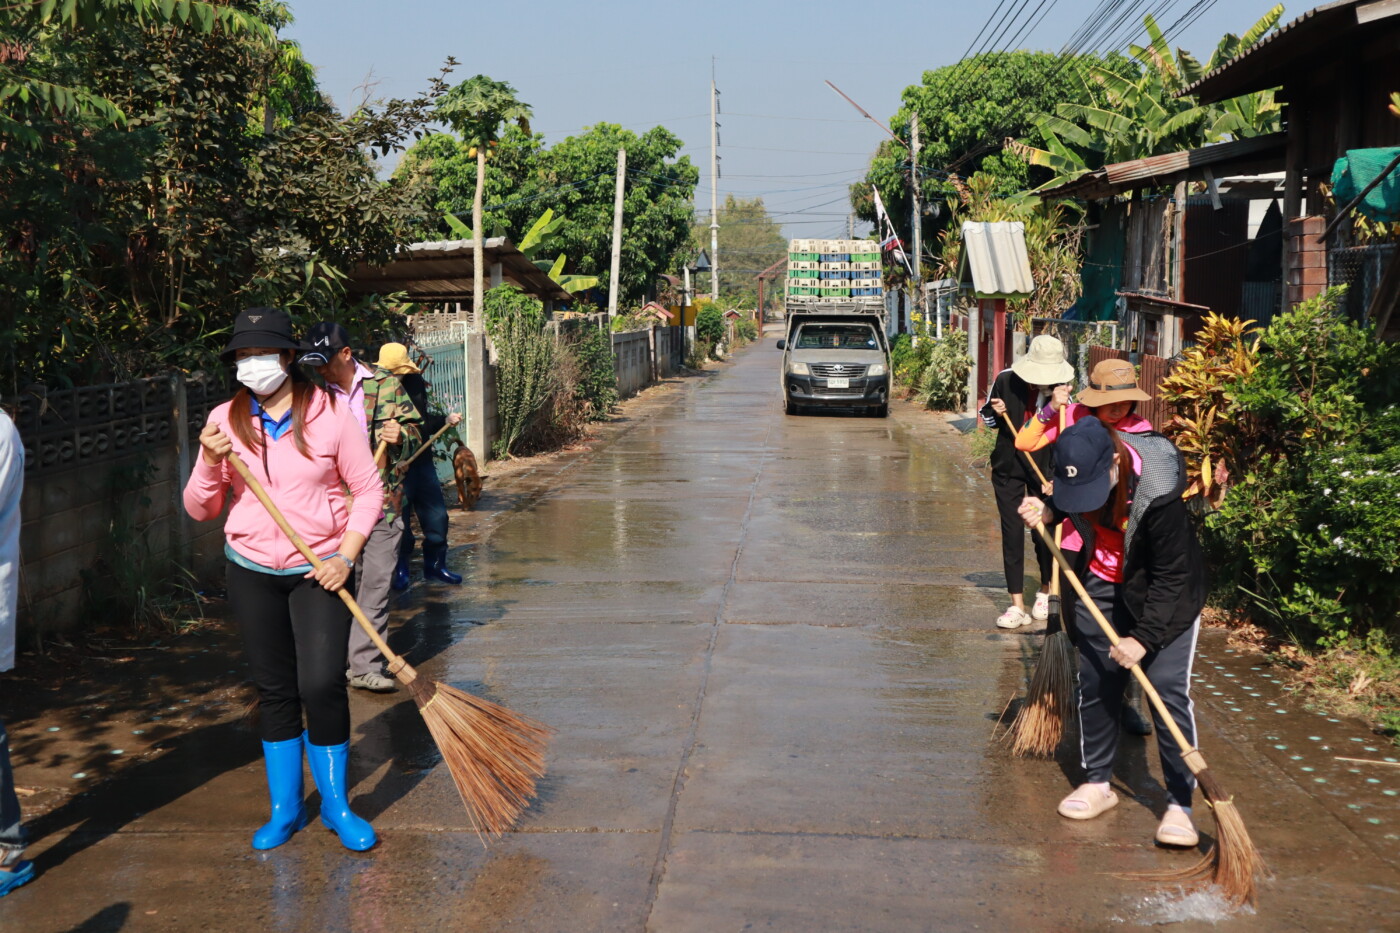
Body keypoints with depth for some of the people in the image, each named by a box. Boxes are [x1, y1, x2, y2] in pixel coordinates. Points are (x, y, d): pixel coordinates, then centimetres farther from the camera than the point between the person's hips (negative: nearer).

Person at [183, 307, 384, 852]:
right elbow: (199, 510, 2)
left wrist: (345, 557, -12)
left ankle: (336, 805, 9)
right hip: (252, 571, 3)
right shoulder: (225, 420, 0)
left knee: (322, 684, -12)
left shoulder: (329, 414, -7)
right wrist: (211, 463, -16)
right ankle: (285, 808, 24)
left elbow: (367, 490, -3)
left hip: (320, 571, -2)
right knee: (274, 691, 9)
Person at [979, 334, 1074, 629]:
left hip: (1044, 468, -1)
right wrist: (995, 413, -14)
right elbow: (988, 418, 7)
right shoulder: (1006, 380, -7)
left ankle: (1046, 592, 31)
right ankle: (1017, 605, 5)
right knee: (1012, 533, 0)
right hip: (1008, 467, 1)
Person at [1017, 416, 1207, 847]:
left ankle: (1180, 802, -1)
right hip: (1101, 582, 5)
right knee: (1094, 682, 6)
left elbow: (1171, 576, -26)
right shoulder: (1080, 464, -17)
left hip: (1166, 592, -5)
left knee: (1168, 689, -11)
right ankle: (1098, 782, 22)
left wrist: (1144, 637, -27)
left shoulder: (1158, 492, -34)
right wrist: (1048, 512, -12)